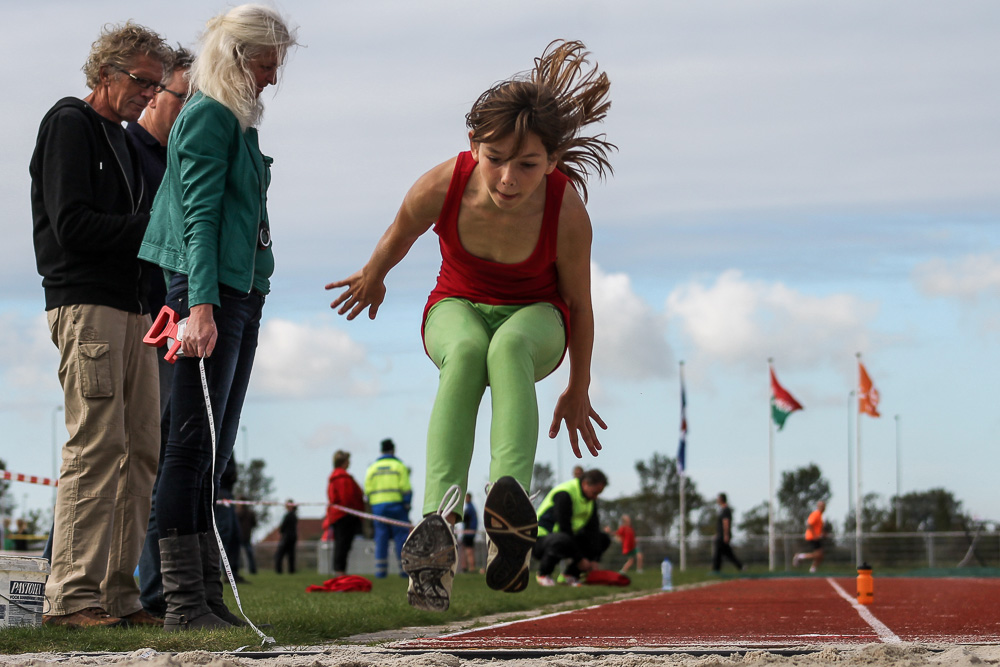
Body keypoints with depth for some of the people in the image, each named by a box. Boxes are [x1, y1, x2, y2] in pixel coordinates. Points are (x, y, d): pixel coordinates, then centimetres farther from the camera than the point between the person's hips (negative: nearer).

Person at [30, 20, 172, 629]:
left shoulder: (125, 140, 24)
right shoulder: (70, 125, -1)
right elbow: (72, 225, -12)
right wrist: (154, 227, -13)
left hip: (132, 307, 9)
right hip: (86, 304, -9)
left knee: (141, 451, 3)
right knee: (97, 447, -14)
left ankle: (118, 592, 4)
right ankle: (72, 596, -13)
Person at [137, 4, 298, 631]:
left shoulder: (237, 120, 21)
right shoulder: (207, 116, -7)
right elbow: (200, 214, -16)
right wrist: (200, 304, -24)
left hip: (242, 294, 10)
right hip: (211, 291, -10)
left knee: (214, 450, 9)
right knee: (194, 447, -9)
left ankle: (207, 596, 11)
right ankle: (184, 602, -10)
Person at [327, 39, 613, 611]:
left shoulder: (568, 213, -28)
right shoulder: (441, 187, -26)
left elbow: (579, 303, -10)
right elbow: (399, 236, 0)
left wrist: (578, 392, 2)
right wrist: (373, 279, 20)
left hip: (536, 316, -1)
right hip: (458, 306, 1)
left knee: (508, 346, -39)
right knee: (466, 350, -38)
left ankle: (511, 514, -63)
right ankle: (437, 524, -58)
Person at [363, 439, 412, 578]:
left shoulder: (372, 467, 10)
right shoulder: (399, 465, 1)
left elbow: (367, 490, 7)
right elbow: (406, 488, -7)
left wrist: (370, 505, 16)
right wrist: (407, 504, -1)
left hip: (377, 505, 3)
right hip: (396, 504, -3)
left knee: (381, 538, 4)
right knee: (401, 536, -1)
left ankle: (380, 570, -1)